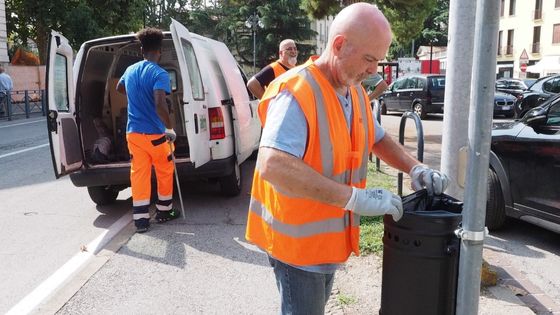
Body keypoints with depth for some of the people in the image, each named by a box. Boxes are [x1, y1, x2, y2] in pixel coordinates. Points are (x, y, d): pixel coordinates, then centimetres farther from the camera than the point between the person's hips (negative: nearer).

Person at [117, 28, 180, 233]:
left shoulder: (130, 70, 8)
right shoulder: (159, 74, -15)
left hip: (133, 133, 5)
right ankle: (164, 211, 25)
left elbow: (119, 89, 29)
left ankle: (140, 219, 8)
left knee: (138, 174, 7)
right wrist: (170, 129, -18)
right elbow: (160, 105, -29)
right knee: (164, 173, 14)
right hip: (155, 134, -5)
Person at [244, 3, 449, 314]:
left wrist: (415, 168, -1)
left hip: (330, 237, 9)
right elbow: (272, 166, -39)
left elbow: (378, 139, 19)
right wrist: (356, 198, -38)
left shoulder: (356, 93, 3)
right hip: (298, 240, -9)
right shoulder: (296, 93, -26)